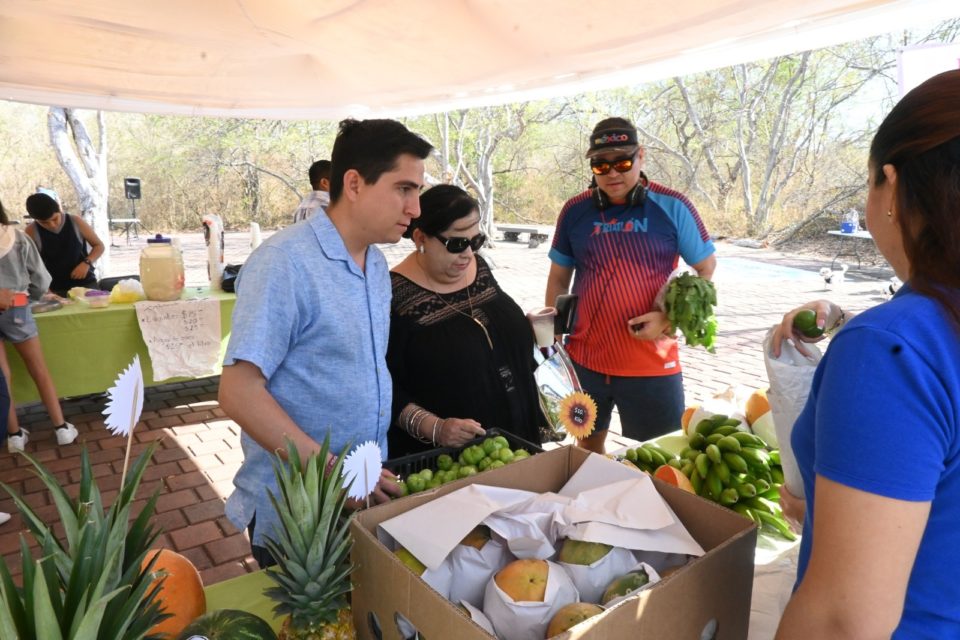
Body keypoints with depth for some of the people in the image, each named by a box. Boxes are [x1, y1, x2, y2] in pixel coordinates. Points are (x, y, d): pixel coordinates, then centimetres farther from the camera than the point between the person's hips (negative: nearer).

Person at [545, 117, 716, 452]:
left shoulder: (672, 207, -5)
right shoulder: (575, 211, 2)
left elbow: (706, 269, 1)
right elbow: (558, 278, 10)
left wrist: (670, 318, -12)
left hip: (652, 365, -2)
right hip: (583, 362, 3)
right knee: (588, 447, 20)